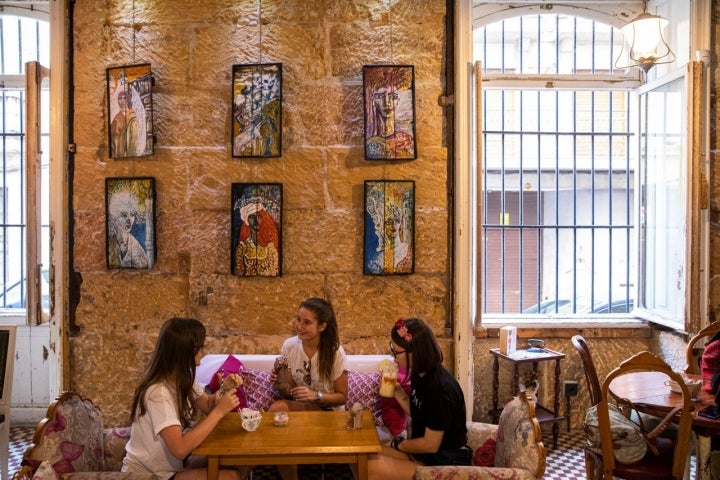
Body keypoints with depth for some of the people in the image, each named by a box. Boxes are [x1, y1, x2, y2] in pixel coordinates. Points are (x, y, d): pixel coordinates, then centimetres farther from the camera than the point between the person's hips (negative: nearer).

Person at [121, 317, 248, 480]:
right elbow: (180, 449, -38)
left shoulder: (183, 378, -2)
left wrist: (224, 389, -13)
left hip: (171, 462, 8)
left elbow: (207, 405, 8)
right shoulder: (158, 392, -29)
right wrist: (219, 411, -33)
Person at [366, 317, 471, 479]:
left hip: (446, 462, -9)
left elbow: (430, 445, -21)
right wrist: (396, 390, -1)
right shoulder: (420, 375, 0)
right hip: (424, 451, 9)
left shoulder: (440, 388, -27)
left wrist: (399, 443, -5)